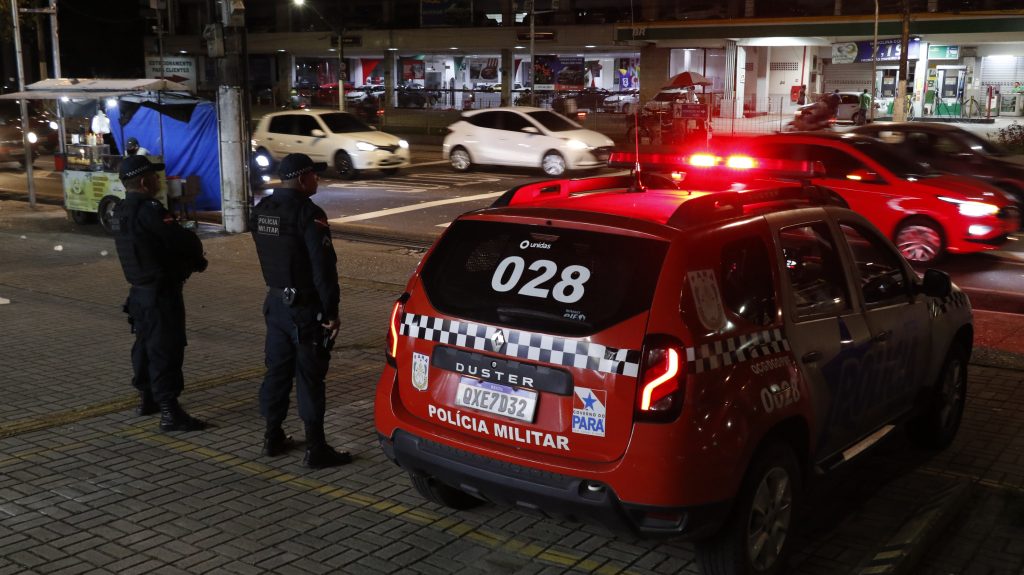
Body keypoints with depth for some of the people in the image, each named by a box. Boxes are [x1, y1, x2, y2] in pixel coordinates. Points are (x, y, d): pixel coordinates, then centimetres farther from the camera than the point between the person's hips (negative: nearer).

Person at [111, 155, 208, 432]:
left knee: (146, 344, 20)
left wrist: (191, 258, 3)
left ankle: (146, 399, 33)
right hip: (161, 293, -10)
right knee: (166, 349, -7)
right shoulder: (149, 210, -21)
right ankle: (169, 413, -6)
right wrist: (196, 256, -2)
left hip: (140, 291, 10)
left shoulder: (121, 212, 10)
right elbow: (184, 241, -23)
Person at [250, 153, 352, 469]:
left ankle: (273, 437, 27)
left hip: (276, 301, 8)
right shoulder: (308, 213, -19)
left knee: (277, 370, 16)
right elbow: (323, 266, -21)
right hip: (305, 307, -7)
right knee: (310, 377, -1)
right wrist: (331, 310, -16)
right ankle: (316, 449, 5)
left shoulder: (262, 210, 6)